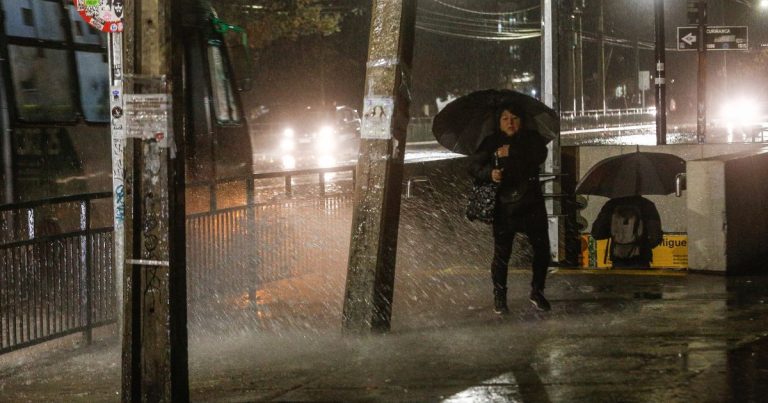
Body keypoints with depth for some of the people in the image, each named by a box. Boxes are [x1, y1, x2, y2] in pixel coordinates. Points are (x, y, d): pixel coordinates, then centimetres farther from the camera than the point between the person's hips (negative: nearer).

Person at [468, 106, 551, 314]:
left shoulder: (531, 139, 7)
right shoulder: (491, 142, 7)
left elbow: (538, 156, -13)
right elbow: (474, 165, -2)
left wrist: (511, 154, -18)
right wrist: (489, 173, -22)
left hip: (530, 202, 1)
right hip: (503, 205, -1)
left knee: (542, 248, 4)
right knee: (501, 253, -2)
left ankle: (537, 292, 21)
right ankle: (499, 297, 10)